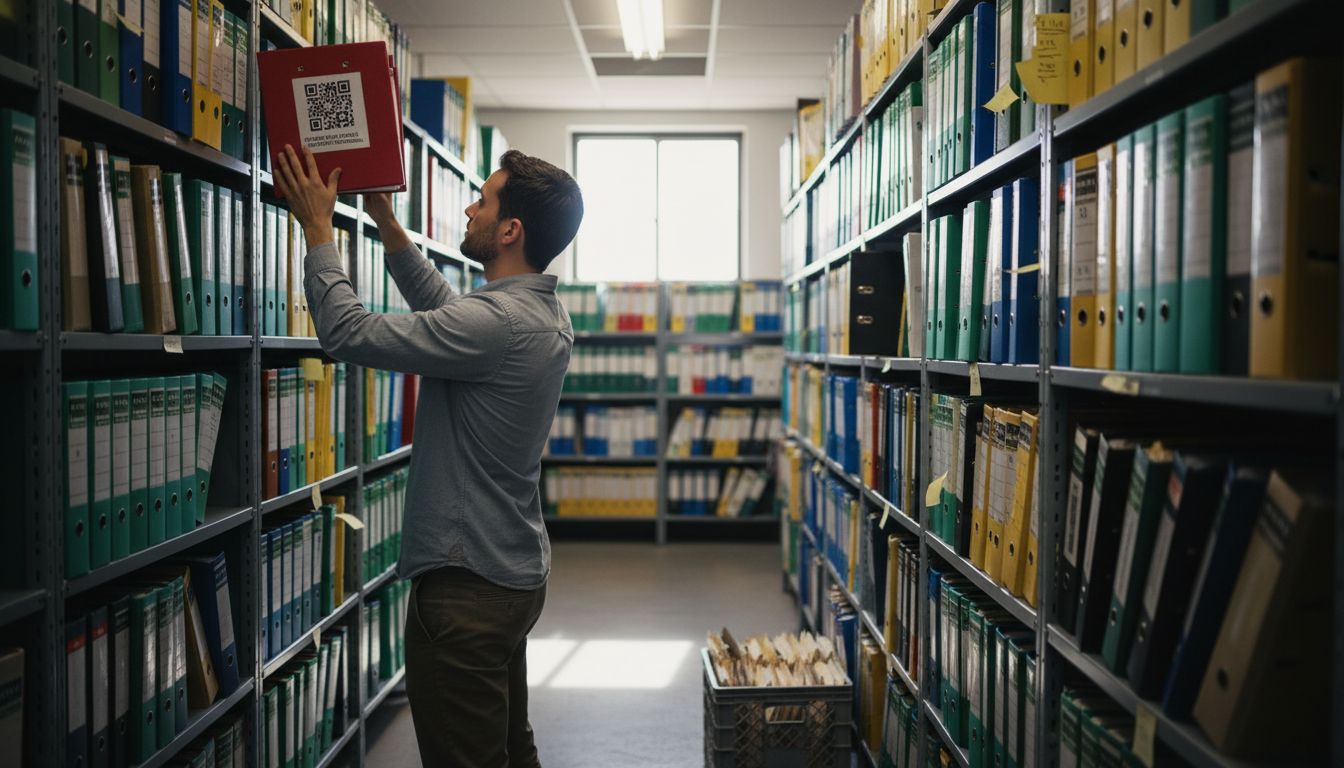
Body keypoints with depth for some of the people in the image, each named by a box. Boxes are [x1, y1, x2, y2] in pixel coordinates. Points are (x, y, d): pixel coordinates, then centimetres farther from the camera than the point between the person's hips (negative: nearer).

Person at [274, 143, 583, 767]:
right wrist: (384, 220, 21)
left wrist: (318, 227, -9)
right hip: (514, 575, 10)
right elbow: (441, 305, 22)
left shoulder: (497, 321, -25)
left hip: (467, 585, -10)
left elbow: (349, 333, -23)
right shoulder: (543, 312, 6)